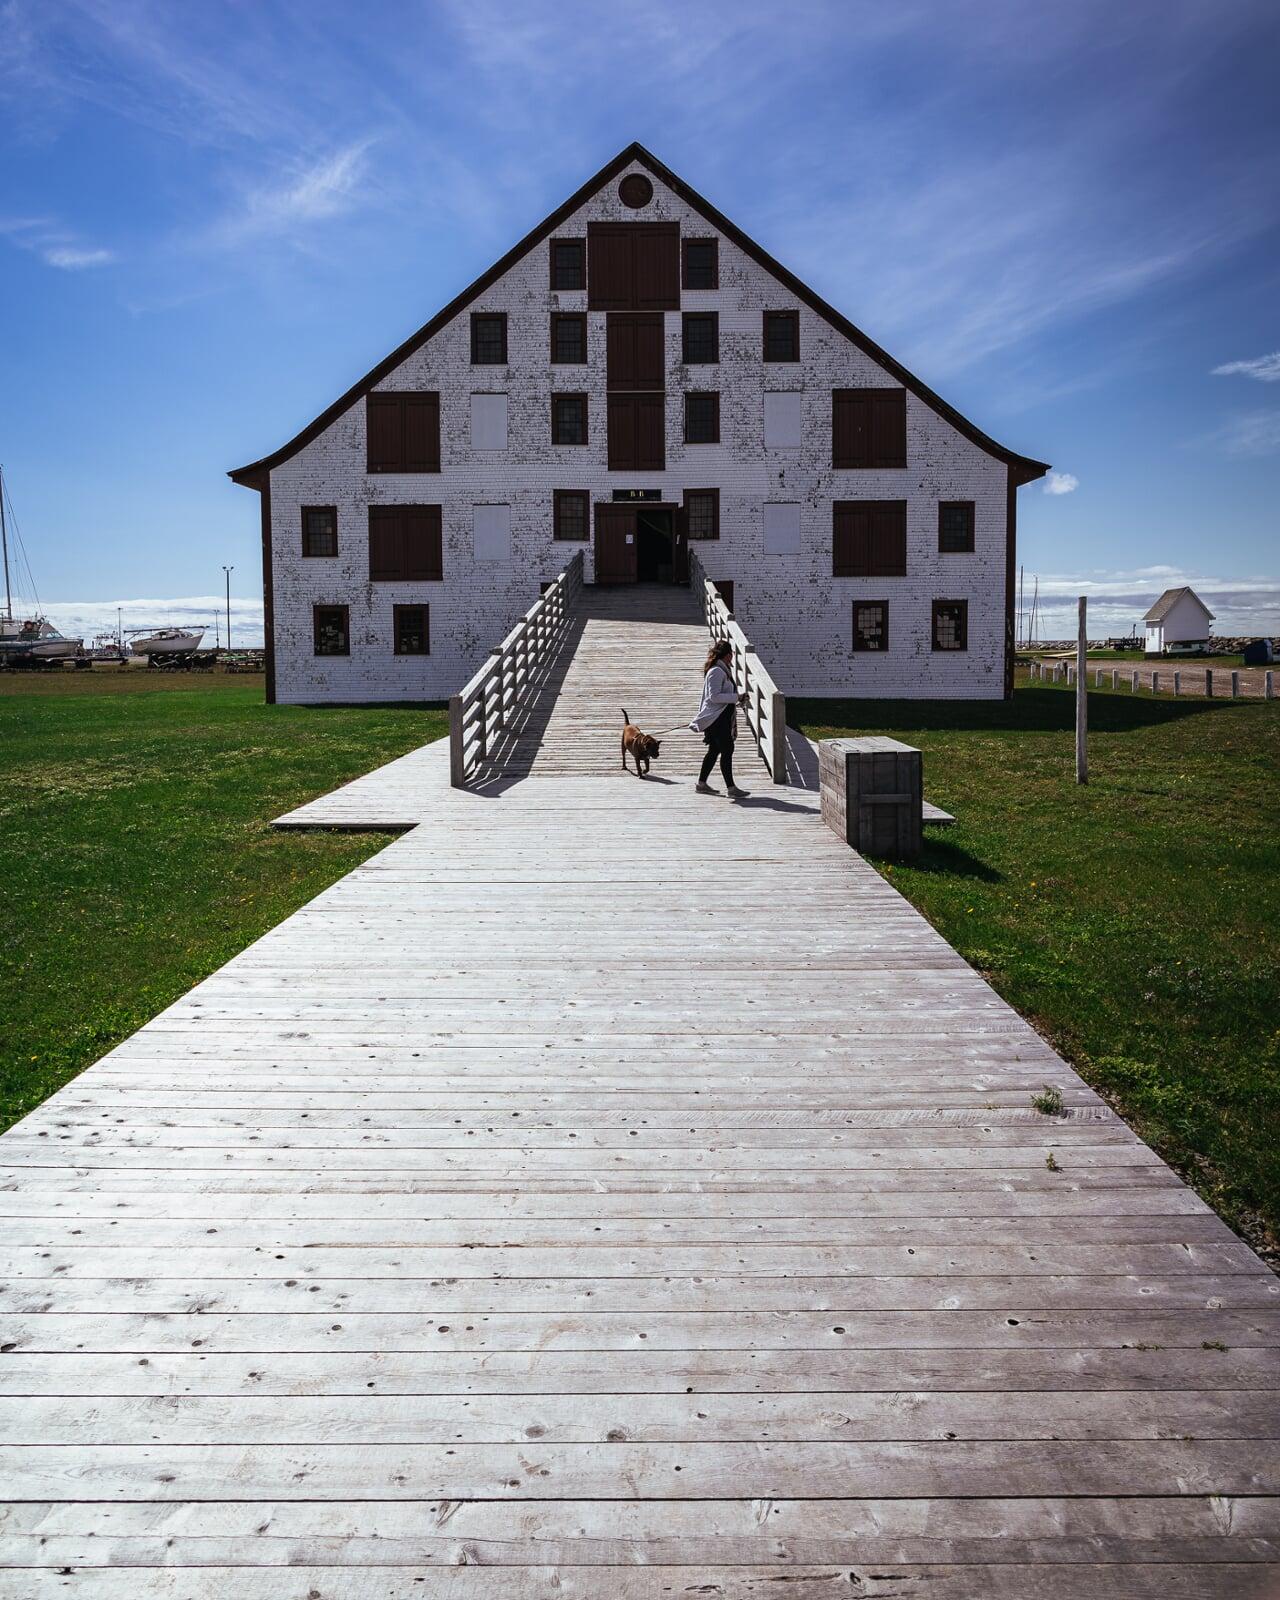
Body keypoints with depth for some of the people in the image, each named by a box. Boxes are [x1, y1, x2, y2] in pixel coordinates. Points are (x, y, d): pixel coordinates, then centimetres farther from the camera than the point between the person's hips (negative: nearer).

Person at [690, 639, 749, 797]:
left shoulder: (722, 670, 15)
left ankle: (702, 784, 23)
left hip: (722, 717, 11)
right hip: (717, 718, -11)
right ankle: (731, 788, -10)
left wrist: (736, 701, 17)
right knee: (727, 750, -11)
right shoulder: (717, 671, -17)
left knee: (714, 750, 15)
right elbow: (714, 696, -22)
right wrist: (736, 697, -19)